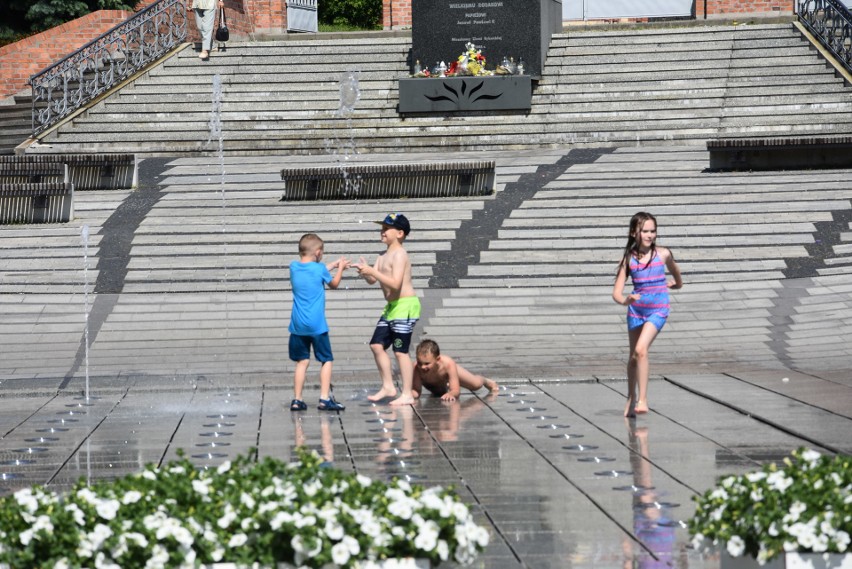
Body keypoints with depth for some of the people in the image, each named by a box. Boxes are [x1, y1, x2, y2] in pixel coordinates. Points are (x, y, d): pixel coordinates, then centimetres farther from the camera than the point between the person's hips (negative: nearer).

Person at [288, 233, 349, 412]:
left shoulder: (294, 267, 4)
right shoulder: (319, 269, -8)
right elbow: (334, 283, 11)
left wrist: (334, 264, 29)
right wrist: (340, 268, 27)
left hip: (297, 325, 5)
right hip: (316, 325, -4)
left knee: (302, 362, 11)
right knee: (326, 360, 6)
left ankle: (297, 400, 8)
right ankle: (325, 399, -1)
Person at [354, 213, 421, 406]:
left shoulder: (399, 254, -14)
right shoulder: (384, 256, 14)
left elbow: (395, 283, -24)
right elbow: (372, 280, 13)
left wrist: (372, 271, -27)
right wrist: (365, 272, -8)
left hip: (406, 305, -10)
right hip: (392, 307, 10)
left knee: (400, 351, -8)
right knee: (377, 345, 9)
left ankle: (407, 394, -3)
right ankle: (388, 387, 17)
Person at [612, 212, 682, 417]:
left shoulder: (663, 254, -7)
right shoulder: (629, 259, -6)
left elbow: (674, 270, 18)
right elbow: (616, 293, -10)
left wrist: (677, 283, 35)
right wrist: (625, 300, -31)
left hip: (658, 309, -3)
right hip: (636, 309, 3)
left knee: (641, 349, -23)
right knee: (634, 355, 16)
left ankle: (642, 399, -19)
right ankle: (631, 398, 35)